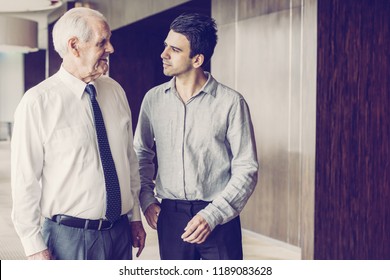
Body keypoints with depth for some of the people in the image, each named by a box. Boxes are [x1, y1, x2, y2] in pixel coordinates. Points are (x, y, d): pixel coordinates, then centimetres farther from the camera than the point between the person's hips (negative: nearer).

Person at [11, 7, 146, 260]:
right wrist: (35, 247, -10)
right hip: (69, 236, -5)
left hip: (121, 231, 5)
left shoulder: (116, 91, 4)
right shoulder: (37, 102, -12)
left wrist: (135, 216, 12)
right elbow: (25, 180, -11)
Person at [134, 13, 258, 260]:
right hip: (170, 214, 3)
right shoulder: (153, 99, 3)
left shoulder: (231, 103, -8)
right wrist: (147, 199, 3)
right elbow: (142, 154, 15)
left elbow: (246, 169, -8)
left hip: (219, 217, -3)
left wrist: (212, 215, -14)